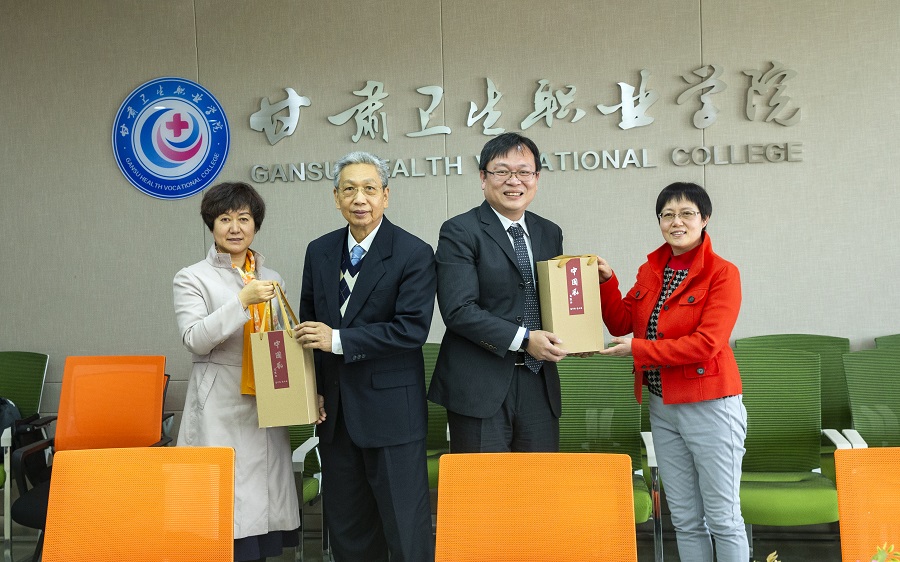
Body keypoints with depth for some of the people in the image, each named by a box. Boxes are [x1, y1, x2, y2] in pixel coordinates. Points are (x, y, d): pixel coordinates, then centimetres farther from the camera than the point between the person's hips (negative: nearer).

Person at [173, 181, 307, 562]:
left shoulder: (272, 280, 16)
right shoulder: (192, 279, 2)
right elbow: (195, 339, -11)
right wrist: (244, 300, -19)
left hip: (267, 409, 4)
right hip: (220, 411, -4)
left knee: (263, 507, 4)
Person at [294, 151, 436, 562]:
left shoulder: (414, 254, -9)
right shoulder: (318, 252, 8)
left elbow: (412, 328, -18)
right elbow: (308, 325, 13)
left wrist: (339, 340, -20)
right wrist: (312, 390, 2)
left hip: (391, 408, -5)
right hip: (335, 408, 6)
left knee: (406, 528, 1)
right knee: (345, 525, 15)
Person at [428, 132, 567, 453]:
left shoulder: (549, 233, 13)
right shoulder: (460, 232, -6)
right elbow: (458, 309, -15)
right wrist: (522, 339, -19)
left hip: (539, 383, 6)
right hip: (481, 388, -5)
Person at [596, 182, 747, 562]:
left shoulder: (722, 273, -11)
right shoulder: (651, 270, 9)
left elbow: (705, 343, -20)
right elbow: (621, 323, 11)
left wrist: (639, 349, -18)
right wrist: (606, 281, -3)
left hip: (709, 407, -6)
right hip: (662, 407, 6)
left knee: (722, 517, 4)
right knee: (684, 519, 15)